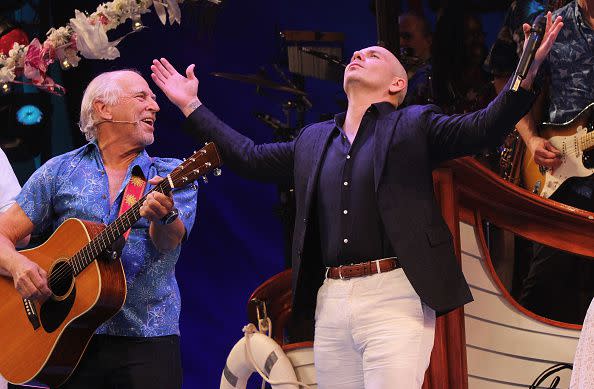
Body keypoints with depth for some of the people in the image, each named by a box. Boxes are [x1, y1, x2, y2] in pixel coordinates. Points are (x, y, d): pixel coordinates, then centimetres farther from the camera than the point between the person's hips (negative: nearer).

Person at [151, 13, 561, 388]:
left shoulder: (414, 125, 6)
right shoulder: (313, 140, 21)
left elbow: (482, 127, -6)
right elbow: (250, 157, 26)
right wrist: (192, 106, 27)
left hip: (393, 296, -5)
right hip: (330, 299, 6)